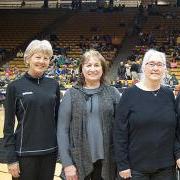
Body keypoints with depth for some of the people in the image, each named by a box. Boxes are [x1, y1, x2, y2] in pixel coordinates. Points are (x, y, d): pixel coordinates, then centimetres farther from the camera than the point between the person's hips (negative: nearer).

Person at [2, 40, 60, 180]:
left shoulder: (53, 85, 3)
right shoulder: (15, 87, -6)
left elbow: (58, 118, 9)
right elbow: (8, 126, -5)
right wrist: (11, 158, -7)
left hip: (50, 151, 3)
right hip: (25, 153, -3)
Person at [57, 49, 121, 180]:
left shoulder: (112, 93, 2)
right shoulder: (71, 94, 0)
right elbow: (62, 130, -3)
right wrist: (66, 163, -8)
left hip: (105, 160, 1)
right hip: (78, 160, -1)